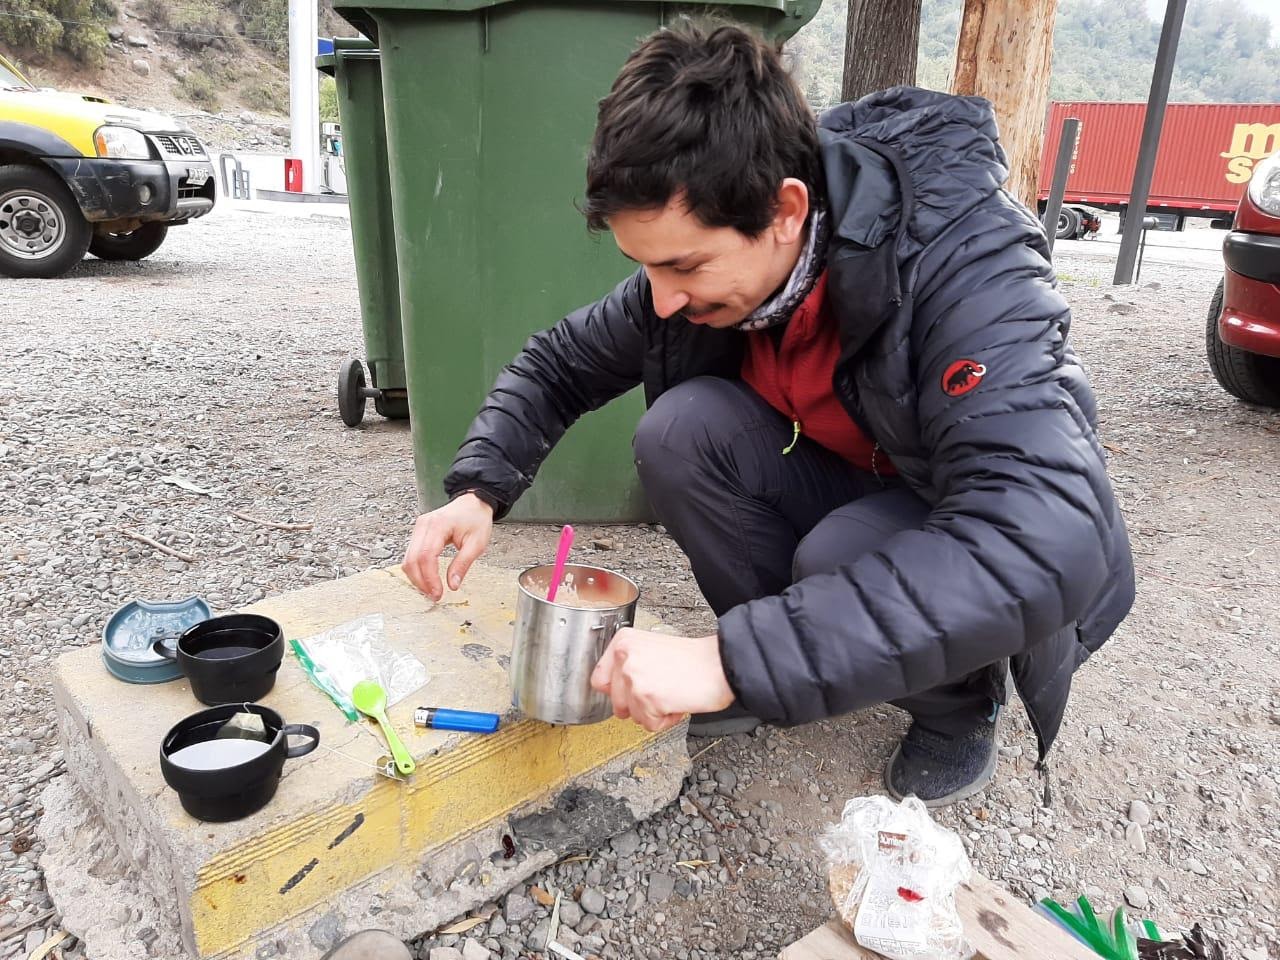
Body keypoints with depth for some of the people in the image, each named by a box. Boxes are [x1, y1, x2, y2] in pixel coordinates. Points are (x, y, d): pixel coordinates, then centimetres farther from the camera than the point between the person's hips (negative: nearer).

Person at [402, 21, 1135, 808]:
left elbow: (1044, 552, -45)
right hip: (848, 492, 4)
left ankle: (962, 704, -1)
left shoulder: (965, 265, -33)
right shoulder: (703, 260, -15)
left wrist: (733, 661, -47)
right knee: (681, 428, -21)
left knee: (845, 554, -35)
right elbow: (559, 364, -1)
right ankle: (787, 658, 0)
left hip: (993, 552, -4)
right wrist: (479, 491, -19)